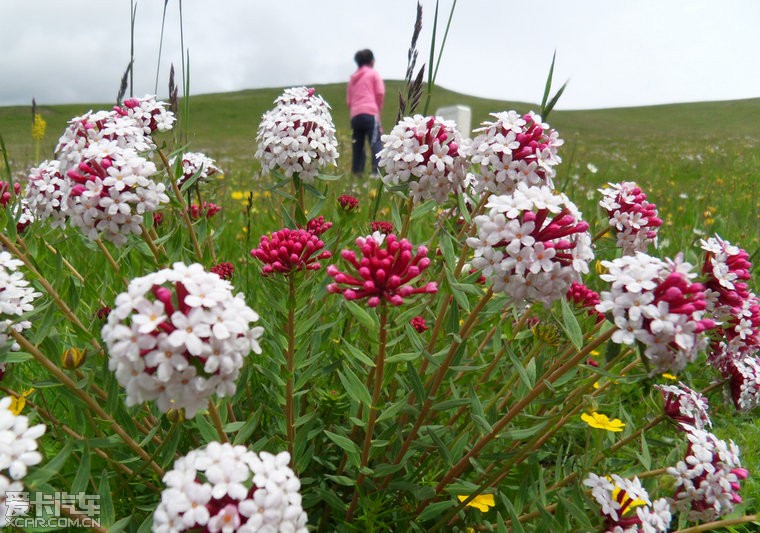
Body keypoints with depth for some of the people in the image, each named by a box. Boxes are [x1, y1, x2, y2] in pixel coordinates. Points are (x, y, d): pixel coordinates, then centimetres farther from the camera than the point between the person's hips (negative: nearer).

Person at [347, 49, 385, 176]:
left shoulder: (352, 78, 25)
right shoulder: (374, 73, 12)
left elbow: (348, 100, 18)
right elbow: (380, 93, 1)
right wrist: (379, 110, 10)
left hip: (355, 116, 5)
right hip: (370, 113, -5)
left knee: (358, 146, 9)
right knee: (376, 142, -12)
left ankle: (356, 173, 6)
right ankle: (377, 171, -27)